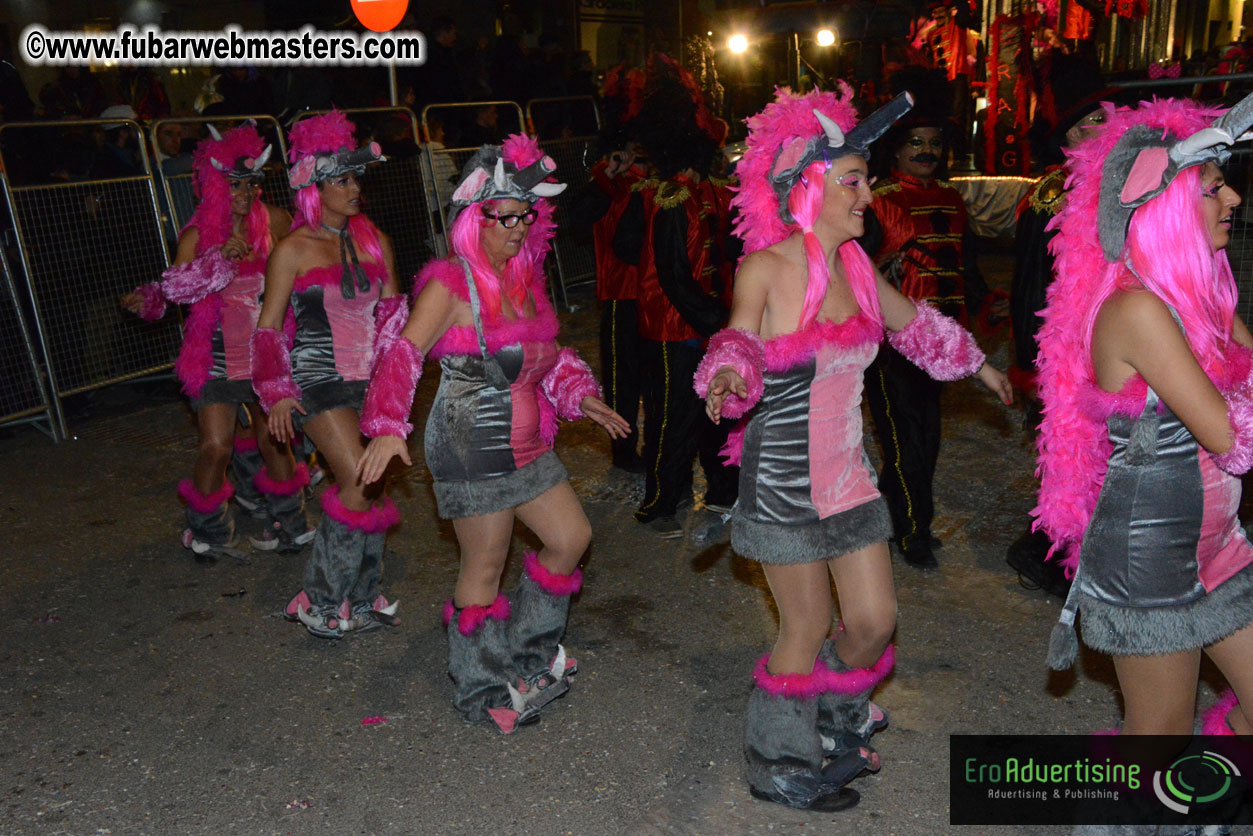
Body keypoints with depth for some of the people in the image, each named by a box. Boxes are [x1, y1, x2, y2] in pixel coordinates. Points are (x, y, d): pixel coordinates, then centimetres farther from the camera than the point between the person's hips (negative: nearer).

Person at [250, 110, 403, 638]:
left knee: (373, 486, 6)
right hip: (319, 381, -5)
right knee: (358, 483, -14)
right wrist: (275, 394, -7)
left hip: (371, 378, 5)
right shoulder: (293, 250, -4)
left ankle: (360, 600, 22)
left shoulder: (374, 240, 9)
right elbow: (268, 327, -1)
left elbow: (392, 312, 17)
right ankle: (320, 600, 4)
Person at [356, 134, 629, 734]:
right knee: (485, 569, 4)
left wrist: (578, 396, 13)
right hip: (472, 448, -8)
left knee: (572, 538, 12)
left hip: (525, 443, 8)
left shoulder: (523, 277, 9)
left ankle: (525, 649, 34)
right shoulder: (451, 285, -15)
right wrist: (388, 427, -37)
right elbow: (404, 354, -25)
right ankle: (479, 689, 26)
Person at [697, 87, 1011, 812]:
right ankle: (779, 764, 31)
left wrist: (976, 364, 31)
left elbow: (911, 322, 21)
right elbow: (741, 345, -15)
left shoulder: (855, 264, 5)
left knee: (876, 618, 11)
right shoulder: (765, 268, -14)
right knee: (809, 629, 6)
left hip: (849, 470, 6)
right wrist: (728, 377, -39)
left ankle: (834, 723, 41)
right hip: (785, 477, -6)